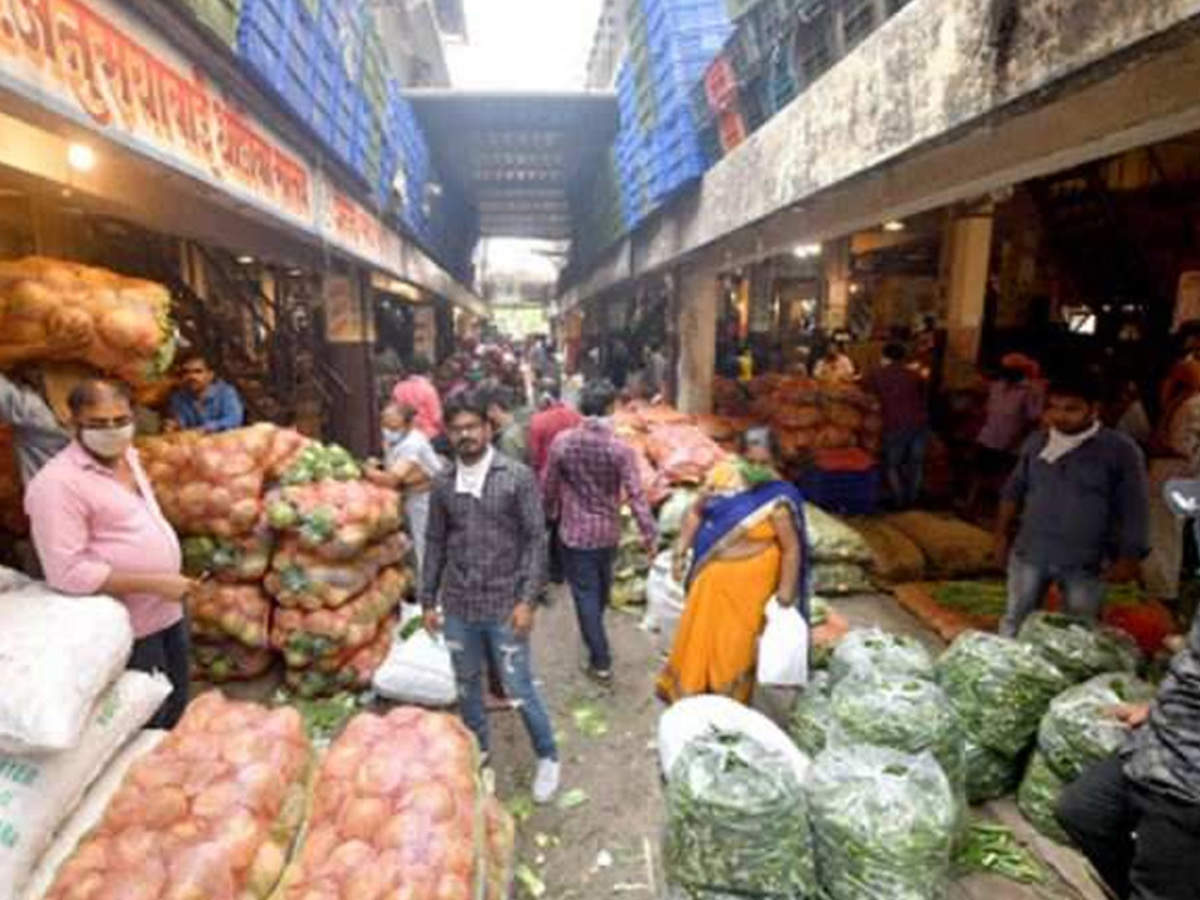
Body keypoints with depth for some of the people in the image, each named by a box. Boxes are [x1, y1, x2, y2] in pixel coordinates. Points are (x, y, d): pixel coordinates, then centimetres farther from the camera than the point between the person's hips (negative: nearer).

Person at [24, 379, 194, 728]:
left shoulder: (127, 456, 4)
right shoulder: (58, 482, -22)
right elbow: (68, 572, -26)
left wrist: (170, 584, 14)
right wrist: (154, 583, -25)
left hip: (168, 611, 8)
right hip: (131, 627, -8)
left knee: (177, 704, 24)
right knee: (147, 724, 10)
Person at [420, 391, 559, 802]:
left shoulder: (518, 477, -10)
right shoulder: (442, 483, 1)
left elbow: (535, 540, -9)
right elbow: (435, 543, 8)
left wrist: (527, 599, -14)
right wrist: (429, 600, 8)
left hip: (504, 605, -4)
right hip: (458, 606, 4)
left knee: (519, 689, 4)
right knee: (467, 684, 19)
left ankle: (548, 756, 28)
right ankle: (477, 749, 42)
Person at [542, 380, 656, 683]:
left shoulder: (562, 442, -12)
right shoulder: (620, 448, -17)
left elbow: (549, 485, -2)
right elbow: (635, 495, -18)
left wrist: (550, 514, 16)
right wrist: (648, 534, -10)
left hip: (574, 531, -1)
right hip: (608, 531, 2)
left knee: (585, 593, 7)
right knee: (601, 587, 24)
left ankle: (600, 661, 10)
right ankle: (595, 637, 50)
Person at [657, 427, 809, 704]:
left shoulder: (779, 500, -20)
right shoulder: (722, 475, -7)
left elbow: (792, 549, -14)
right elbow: (696, 513, 3)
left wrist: (785, 594, -14)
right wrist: (680, 551, -1)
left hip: (746, 584, -4)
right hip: (709, 575, 4)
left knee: (734, 644, 11)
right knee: (697, 634, 19)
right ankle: (686, 690, 43)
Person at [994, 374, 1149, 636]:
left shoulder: (1121, 450, -9)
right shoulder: (1036, 442, 1)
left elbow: (1133, 510, -6)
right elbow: (1014, 490, 10)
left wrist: (1129, 558, -10)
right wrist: (1002, 534, 8)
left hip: (1085, 563, -3)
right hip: (1029, 553, 3)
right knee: (1014, 621, 14)